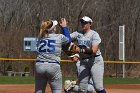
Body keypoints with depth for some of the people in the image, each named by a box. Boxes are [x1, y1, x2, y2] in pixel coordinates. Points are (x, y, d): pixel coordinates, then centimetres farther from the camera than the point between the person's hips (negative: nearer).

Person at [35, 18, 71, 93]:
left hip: (39, 65, 4)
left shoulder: (41, 37, 11)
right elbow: (68, 40, 23)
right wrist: (64, 27, 32)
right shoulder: (60, 37, 1)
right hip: (53, 67, -4)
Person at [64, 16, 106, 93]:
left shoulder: (94, 34, -8)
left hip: (95, 61, -5)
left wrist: (81, 50, -27)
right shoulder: (78, 34, 9)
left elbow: (94, 50, -19)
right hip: (83, 62, 5)